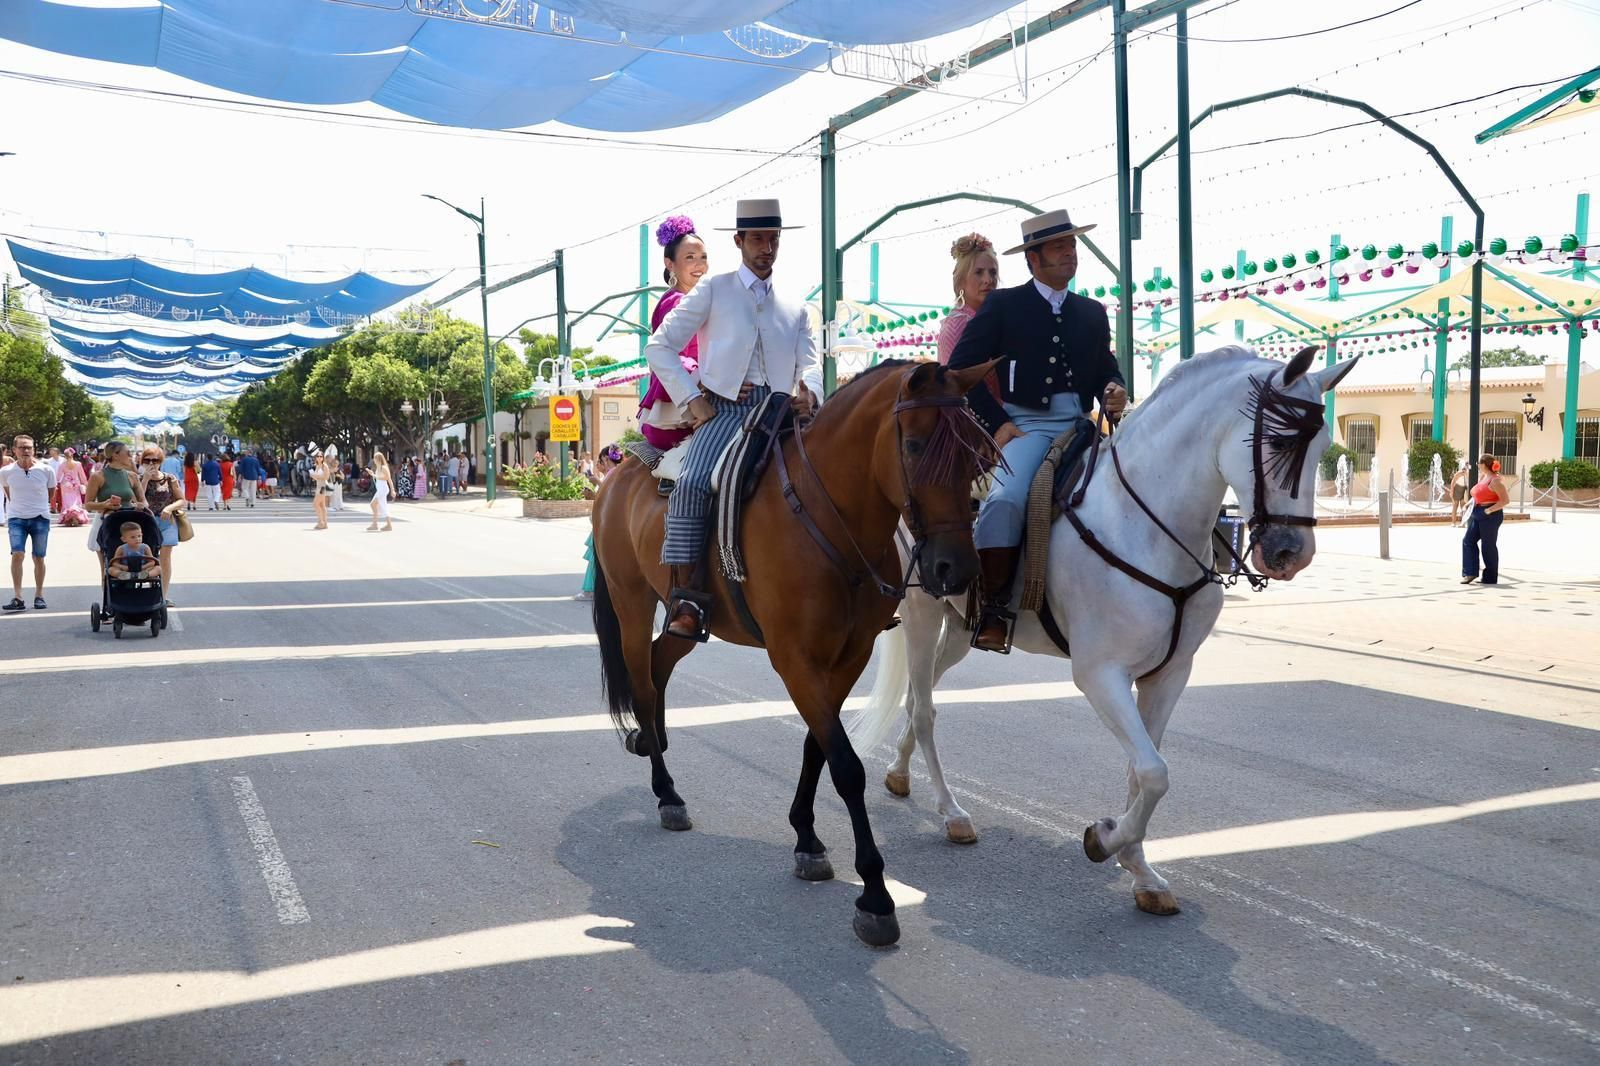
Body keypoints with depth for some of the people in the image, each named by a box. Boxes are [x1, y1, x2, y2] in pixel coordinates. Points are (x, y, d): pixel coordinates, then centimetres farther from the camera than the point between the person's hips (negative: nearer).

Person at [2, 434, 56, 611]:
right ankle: (17, 597, -15)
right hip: (16, 518, 0)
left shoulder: (45, 470, -7)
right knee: (17, 554, -15)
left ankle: (39, 595, 19)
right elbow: (7, 491, 14)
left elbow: (51, 491, 10)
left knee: (39, 558, 6)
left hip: (40, 518, 0)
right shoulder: (6, 472, -5)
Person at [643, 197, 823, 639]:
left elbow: (810, 362, 13)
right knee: (692, 483, -29)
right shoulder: (713, 290, 13)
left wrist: (809, 393, -12)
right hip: (723, 409, -4)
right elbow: (659, 347, 7)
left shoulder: (795, 307, 24)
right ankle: (686, 600, -32)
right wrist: (692, 399, -4)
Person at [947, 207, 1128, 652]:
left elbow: (1106, 369, 26)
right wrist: (996, 422, -8)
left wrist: (1114, 391, 1)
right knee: (1006, 499, -33)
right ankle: (992, 605, -21)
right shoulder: (1002, 305, 5)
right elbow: (959, 370, 1)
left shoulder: (1093, 313, 20)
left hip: (1079, 427, 5)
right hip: (1024, 425, -5)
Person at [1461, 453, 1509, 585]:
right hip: (1477, 515, 9)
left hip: (1490, 516, -9)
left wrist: (1489, 510, -23)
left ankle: (1490, 578, 11)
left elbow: (1505, 500, -22)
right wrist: (1470, 503, 13)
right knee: (1468, 541, 3)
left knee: (1488, 546, 0)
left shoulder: (1495, 480, -16)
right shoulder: (1483, 477, 12)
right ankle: (1471, 573, 3)